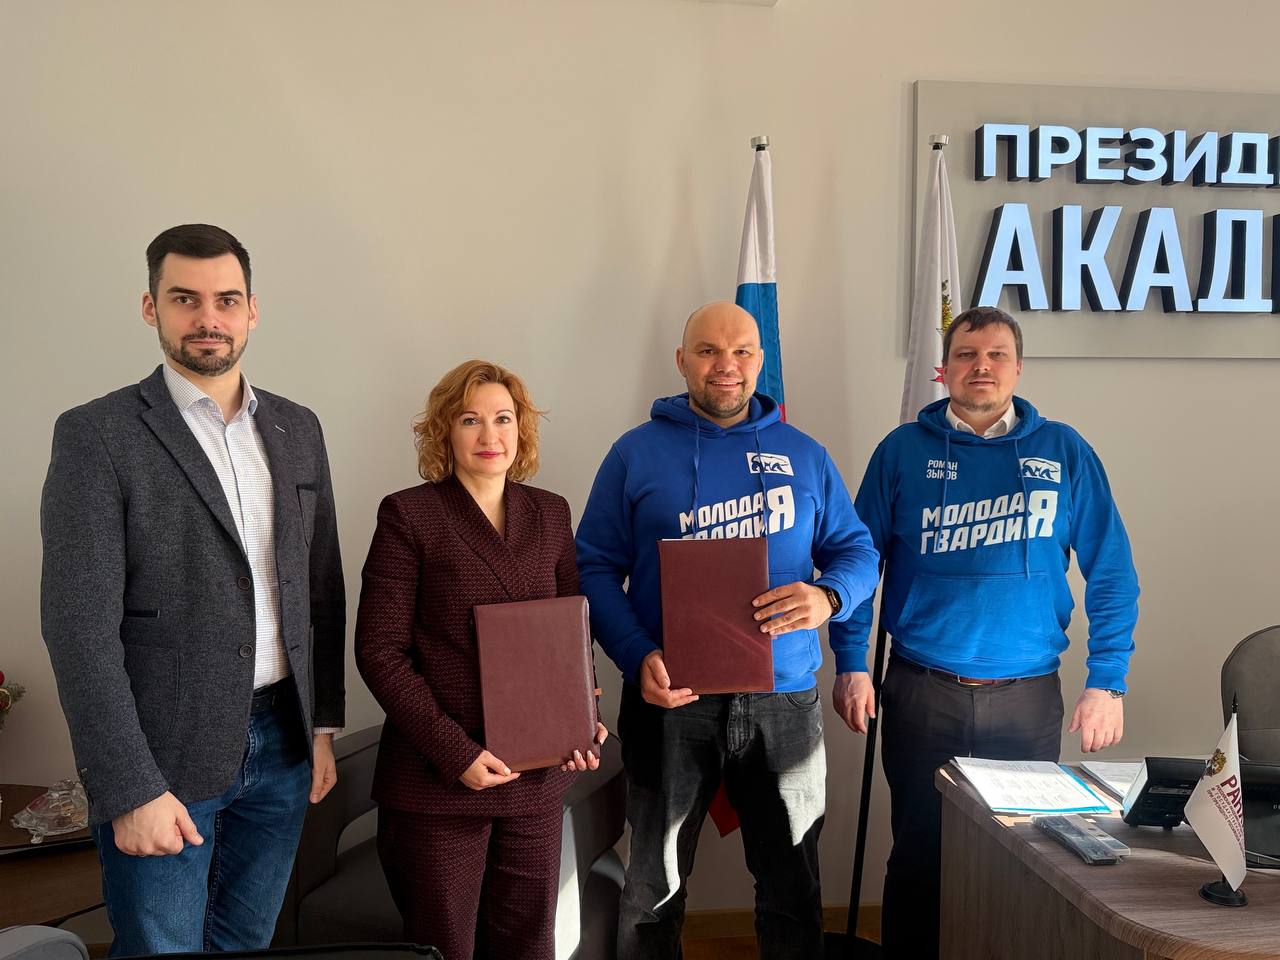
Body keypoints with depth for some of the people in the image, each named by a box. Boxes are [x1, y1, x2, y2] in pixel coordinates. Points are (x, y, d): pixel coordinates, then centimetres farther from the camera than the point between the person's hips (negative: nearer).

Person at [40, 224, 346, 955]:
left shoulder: (297, 429, 7)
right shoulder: (97, 435, -9)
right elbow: (81, 627, -13)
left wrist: (325, 724, 8)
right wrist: (130, 790, -16)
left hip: (281, 743, 5)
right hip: (166, 756, -4)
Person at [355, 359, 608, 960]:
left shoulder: (550, 514, 8)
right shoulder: (409, 515, -5)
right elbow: (379, 650, -9)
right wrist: (453, 751, -16)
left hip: (537, 777, 4)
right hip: (438, 780, -4)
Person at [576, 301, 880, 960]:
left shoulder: (805, 455, 7)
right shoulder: (636, 453, 0)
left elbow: (857, 551, 9)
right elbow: (595, 566, -3)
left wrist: (828, 597, -15)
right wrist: (639, 657, -19)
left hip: (783, 698, 2)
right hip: (670, 697, -1)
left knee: (792, 883, 14)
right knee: (655, 885, 13)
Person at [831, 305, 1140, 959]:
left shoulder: (1063, 452, 2)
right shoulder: (903, 451, 1)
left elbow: (1111, 574, 3)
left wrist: (1106, 682, -3)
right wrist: (851, 666, -3)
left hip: (1029, 696, 1)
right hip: (921, 691, 0)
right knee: (918, 852, 9)